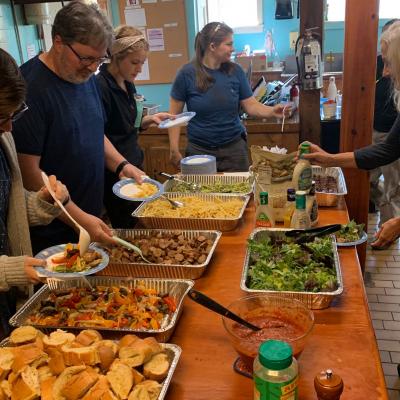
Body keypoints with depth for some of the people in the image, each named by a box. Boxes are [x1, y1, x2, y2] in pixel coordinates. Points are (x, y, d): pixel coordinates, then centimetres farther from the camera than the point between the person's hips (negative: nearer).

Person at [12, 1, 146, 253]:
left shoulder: (86, 77, 4)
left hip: (91, 219, 7)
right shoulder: (30, 87, -20)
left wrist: (121, 165, 1)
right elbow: (29, 172, -21)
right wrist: (79, 218, -23)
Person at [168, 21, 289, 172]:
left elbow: (251, 105, 2)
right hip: (199, 150, -2)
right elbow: (175, 114, -3)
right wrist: (174, 150, -6)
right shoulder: (188, 73, -8)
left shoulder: (235, 71, -1)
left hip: (234, 149, 2)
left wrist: (271, 111, -17)